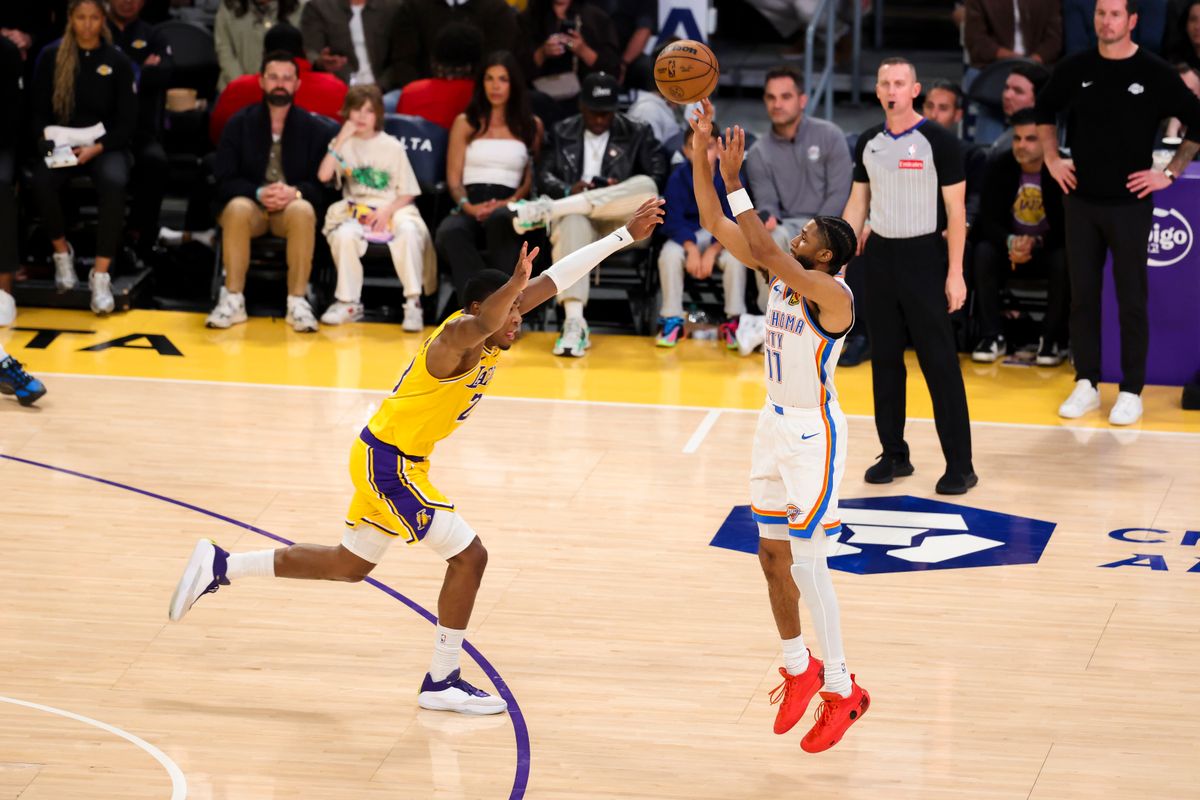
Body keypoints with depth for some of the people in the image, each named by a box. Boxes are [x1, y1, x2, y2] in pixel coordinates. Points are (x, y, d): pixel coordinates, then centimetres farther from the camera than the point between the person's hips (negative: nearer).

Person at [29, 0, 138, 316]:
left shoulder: (117, 61, 2)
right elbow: (38, 111, 6)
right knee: (42, 181, -33)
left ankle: (101, 275, -31)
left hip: (106, 146, -1)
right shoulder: (51, 57, 3)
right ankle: (62, 253, -5)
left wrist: (97, 148, -14)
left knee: (114, 183, -35)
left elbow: (128, 121, 1)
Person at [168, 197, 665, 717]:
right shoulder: (458, 338, -23)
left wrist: (625, 236, 2)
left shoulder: (490, 340, 3)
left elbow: (552, 281, 5)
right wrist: (515, 285, -70)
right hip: (389, 463, -10)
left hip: (389, 462, 10)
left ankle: (221, 567, 25)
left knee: (349, 565, 20)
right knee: (468, 557, -6)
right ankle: (442, 683, 5)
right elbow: (480, 324, -49)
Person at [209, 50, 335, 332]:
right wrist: (258, 193, -20)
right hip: (251, 206, 0)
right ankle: (233, 300, -32)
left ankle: (297, 302, -32)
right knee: (238, 208, -36)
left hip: (292, 207, 0)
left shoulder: (315, 129, 4)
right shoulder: (239, 124, 5)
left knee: (303, 210, -36)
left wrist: (295, 192, -23)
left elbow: (324, 184, -2)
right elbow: (223, 181, -2)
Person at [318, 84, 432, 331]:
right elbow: (323, 175, -8)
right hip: (355, 212, 1)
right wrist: (342, 139, -8)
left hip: (393, 209, -1)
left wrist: (388, 211, -15)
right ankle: (349, 303, -19)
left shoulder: (392, 146, 6)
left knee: (408, 231, -35)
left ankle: (413, 302, -30)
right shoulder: (344, 144, 10)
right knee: (344, 235, -34)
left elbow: (407, 192, 4)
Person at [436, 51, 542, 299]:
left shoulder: (531, 126, 20)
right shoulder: (465, 123, 22)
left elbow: (532, 177, 13)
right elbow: (453, 176, 14)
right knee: (449, 232, -37)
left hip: (508, 206, -1)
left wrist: (510, 202, -8)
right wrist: (467, 206, -7)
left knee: (499, 219, -41)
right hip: (470, 207, 1)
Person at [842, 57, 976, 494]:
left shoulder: (938, 141, -8)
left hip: (923, 257, -5)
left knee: (939, 363, -5)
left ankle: (960, 464, -1)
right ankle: (894, 454, 20)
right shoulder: (869, 143, 8)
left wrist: (955, 273, -12)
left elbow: (956, 209, -8)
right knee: (884, 359, 9)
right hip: (881, 255, 5)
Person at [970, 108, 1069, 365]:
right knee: (983, 253, -28)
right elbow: (988, 220, -10)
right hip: (1009, 246, 2)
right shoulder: (999, 167, -8)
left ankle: (1053, 339, -19)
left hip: (1049, 249, -2)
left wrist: (1036, 243, -32)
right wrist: (1010, 242, -31)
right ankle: (992, 336, -20)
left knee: (1064, 260, -34)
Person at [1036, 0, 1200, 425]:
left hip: (1129, 203, -3)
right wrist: (1052, 159, 10)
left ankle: (1131, 392, 8)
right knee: (1082, 294, 8)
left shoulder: (1154, 73, -7)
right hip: (1081, 200, 3)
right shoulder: (1076, 69, 2)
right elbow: (1044, 109, 19)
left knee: (1131, 299, 1)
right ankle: (1086, 385, 17)